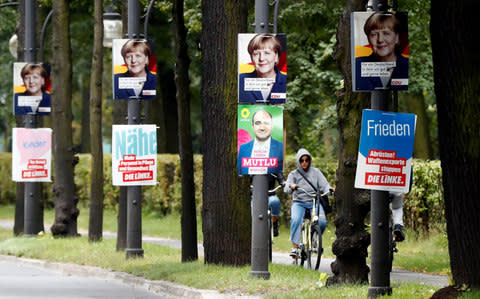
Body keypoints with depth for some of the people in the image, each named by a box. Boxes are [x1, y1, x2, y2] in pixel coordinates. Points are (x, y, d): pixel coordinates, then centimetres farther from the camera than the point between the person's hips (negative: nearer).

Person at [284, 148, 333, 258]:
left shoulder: (316, 172, 10)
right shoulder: (294, 174, 8)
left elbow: (324, 184, 1)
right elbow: (286, 189, -7)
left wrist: (329, 189, -22)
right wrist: (291, 187, -31)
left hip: (314, 202, 1)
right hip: (299, 202, -1)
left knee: (322, 222, -25)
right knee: (296, 220, -32)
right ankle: (295, 247, -30)